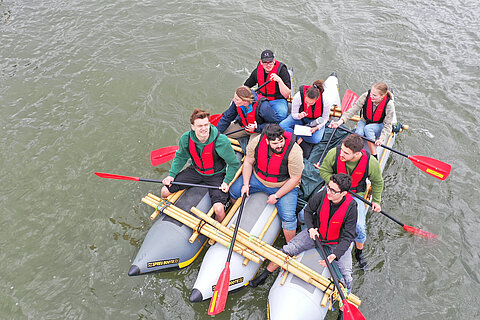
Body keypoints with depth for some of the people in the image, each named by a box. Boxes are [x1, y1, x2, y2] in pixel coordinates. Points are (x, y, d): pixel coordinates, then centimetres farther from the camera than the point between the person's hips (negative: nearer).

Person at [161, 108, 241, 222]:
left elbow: (234, 164, -11)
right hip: (196, 171, 4)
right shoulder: (186, 139, -16)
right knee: (165, 191, -4)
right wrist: (172, 174, -4)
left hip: (216, 175, -3)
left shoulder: (222, 141, -27)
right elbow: (180, 157, 6)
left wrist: (226, 181, -18)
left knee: (219, 210, -24)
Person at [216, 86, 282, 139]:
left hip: (259, 130, -5)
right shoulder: (236, 103, -20)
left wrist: (257, 128, -31)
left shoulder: (263, 106, -35)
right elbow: (226, 118, -5)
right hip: (242, 125, 5)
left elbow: (275, 123, -22)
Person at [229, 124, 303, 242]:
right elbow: (248, 162, -3)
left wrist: (276, 196, -18)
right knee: (234, 191, -3)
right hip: (258, 178, 4)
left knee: (288, 217, -18)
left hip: (284, 185, -3)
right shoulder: (256, 142, -21)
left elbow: (295, 178, -20)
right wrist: (245, 184, -9)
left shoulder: (294, 151, -30)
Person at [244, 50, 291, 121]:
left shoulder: (282, 70, -11)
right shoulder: (257, 71, 1)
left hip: (278, 101, -3)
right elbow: (246, 87, 17)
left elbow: (286, 95, -15)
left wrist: (279, 81, -29)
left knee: (281, 114, -37)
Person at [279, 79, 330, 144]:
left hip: (315, 120, -1)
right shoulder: (298, 96, -29)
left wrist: (316, 128, -27)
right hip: (301, 118, 1)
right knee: (282, 126, -25)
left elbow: (325, 118, -11)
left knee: (316, 140, -31)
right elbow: (293, 114, -12)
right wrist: (299, 116, -36)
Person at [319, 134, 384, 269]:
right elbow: (324, 171, -5)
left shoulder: (371, 162, -21)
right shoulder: (334, 153, -24)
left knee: (359, 227, -19)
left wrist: (376, 200, 6)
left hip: (356, 194, -1)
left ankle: (359, 252, 15)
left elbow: (377, 182, 1)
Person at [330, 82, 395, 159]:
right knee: (359, 132, -32)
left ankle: (374, 156, -30)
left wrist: (381, 138, -37)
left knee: (368, 128, -35)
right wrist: (340, 121, -33)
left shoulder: (389, 105, -24)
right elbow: (353, 110, -20)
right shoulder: (366, 96, -20)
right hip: (364, 121, 2)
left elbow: (387, 125, -20)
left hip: (379, 125, -2)